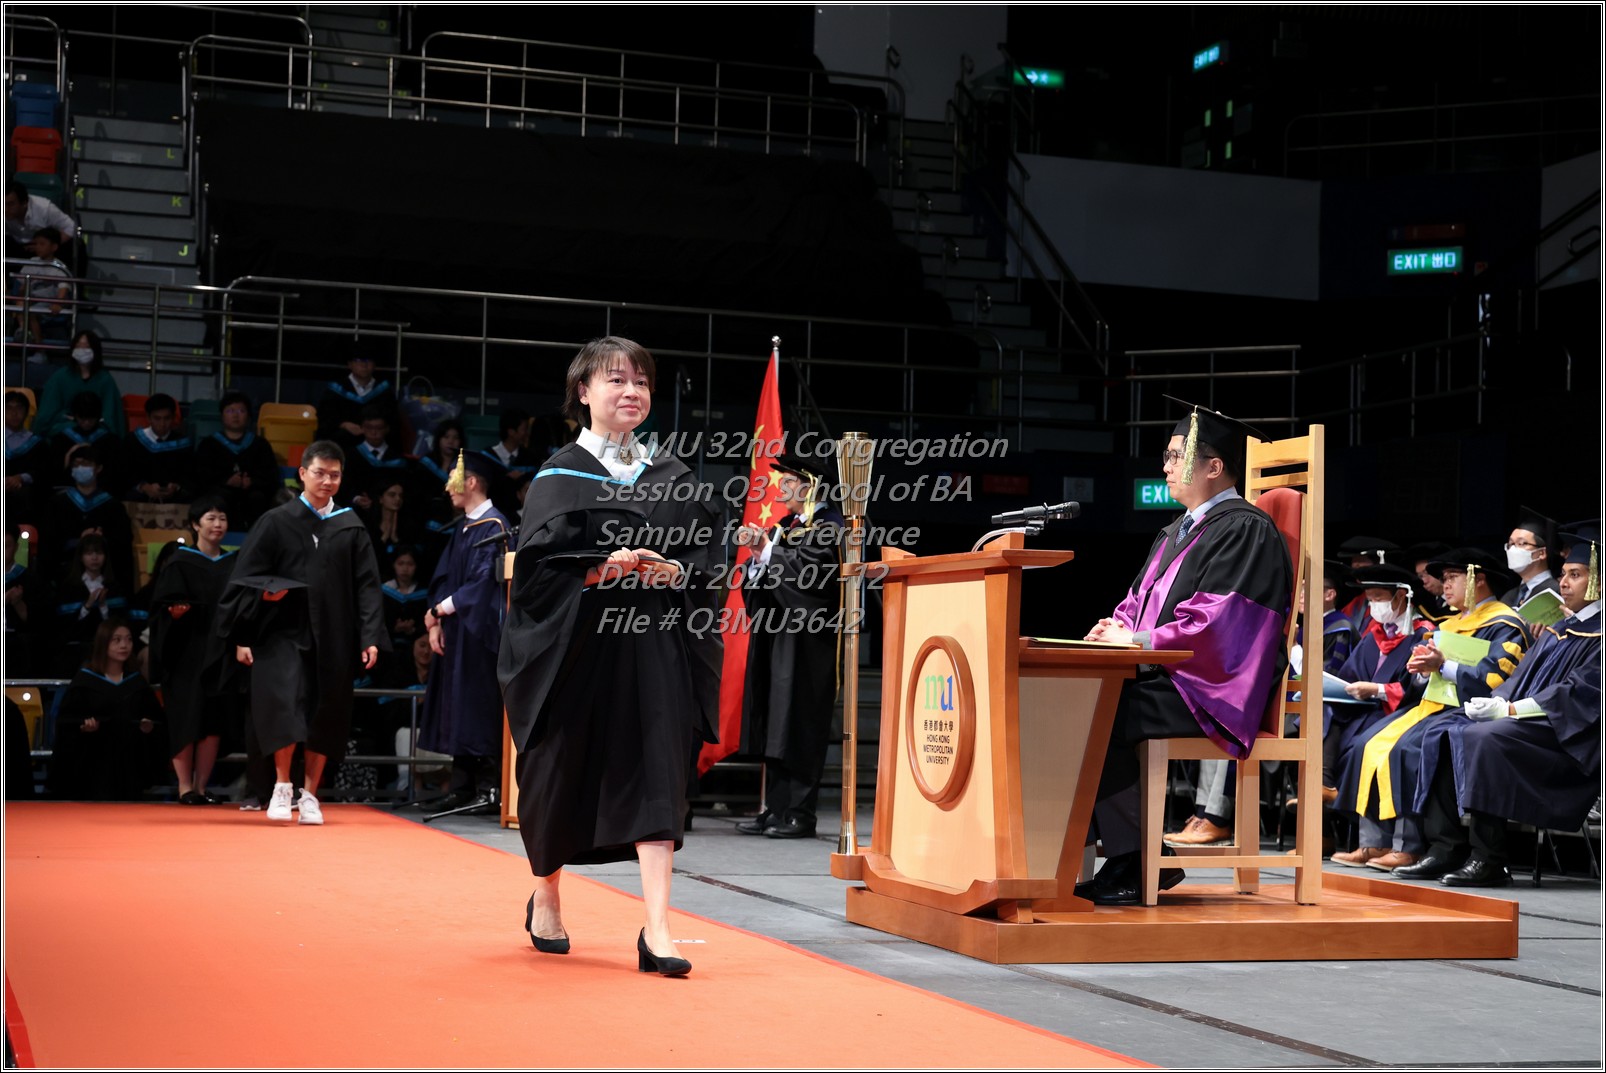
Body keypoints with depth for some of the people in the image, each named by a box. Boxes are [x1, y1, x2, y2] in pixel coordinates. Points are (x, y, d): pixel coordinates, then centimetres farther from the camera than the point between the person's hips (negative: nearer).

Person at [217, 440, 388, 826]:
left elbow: (366, 587, 6)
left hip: (332, 638, 2)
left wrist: (371, 638, -4)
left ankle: (310, 795, 18)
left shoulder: (351, 528, 8)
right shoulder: (275, 523, 2)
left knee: (325, 717, 5)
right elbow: (245, 579, 1)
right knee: (285, 704, -15)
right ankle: (282, 786, 3)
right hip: (284, 634, -2)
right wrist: (242, 637, -5)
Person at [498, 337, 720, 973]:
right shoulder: (561, 474, 2)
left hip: (654, 645, 2)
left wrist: (673, 571, -12)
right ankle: (546, 898, 34)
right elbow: (536, 560, -7)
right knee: (563, 771, 10)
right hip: (577, 645, -2)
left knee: (654, 774, -9)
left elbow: (702, 557, 9)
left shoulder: (672, 478, 11)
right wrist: (602, 567, -21)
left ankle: (657, 929, -14)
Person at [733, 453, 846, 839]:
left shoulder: (828, 524, -4)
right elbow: (765, 575, 16)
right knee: (773, 722, 7)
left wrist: (769, 551, -9)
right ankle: (775, 808, 11)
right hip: (775, 635, 8)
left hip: (805, 640, -8)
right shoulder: (785, 525, 19)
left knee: (797, 722, -8)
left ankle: (799, 812, -6)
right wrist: (758, 550, -2)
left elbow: (812, 571, -18)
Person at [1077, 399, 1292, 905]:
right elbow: (1140, 600, 24)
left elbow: (1217, 621, -18)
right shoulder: (1178, 532, 22)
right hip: (1163, 677, 9)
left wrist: (1137, 640, -17)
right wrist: (1118, 628, 1)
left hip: (1207, 689, -9)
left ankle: (1141, 865, -17)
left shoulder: (1243, 529, -8)